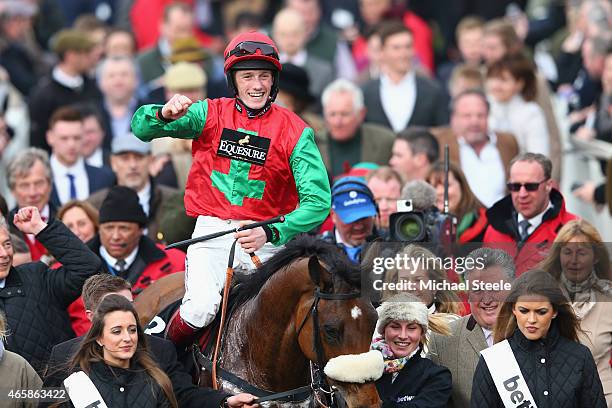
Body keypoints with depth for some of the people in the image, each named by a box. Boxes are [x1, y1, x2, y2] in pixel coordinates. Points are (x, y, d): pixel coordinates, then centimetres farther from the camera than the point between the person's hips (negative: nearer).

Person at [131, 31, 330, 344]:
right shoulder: (211, 115, 4)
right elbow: (142, 128, -1)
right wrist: (165, 114, -25)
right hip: (212, 231, 0)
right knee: (201, 309, -22)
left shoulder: (294, 132, -2)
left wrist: (270, 234, -26)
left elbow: (317, 201, -11)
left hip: (264, 239, 0)